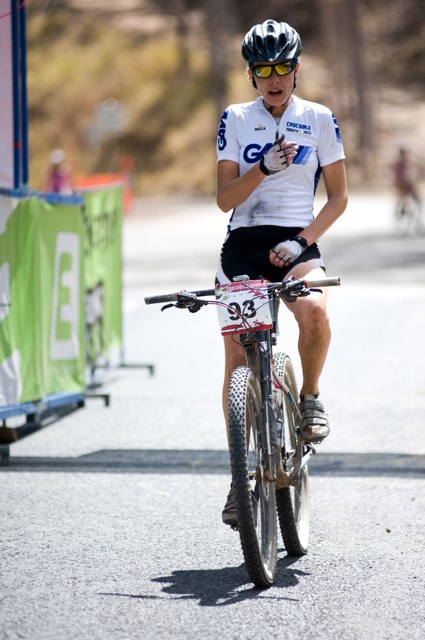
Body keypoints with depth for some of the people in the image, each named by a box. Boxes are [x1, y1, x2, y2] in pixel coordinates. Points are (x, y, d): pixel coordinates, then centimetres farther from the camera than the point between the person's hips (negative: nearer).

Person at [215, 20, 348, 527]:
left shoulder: (318, 119, 5)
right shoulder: (235, 120, 6)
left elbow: (338, 196, 4)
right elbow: (225, 198, 0)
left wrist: (301, 239, -10)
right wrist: (264, 167, -18)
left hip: (296, 245, -1)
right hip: (243, 246, 1)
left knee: (314, 310, -34)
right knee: (237, 361, -4)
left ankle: (310, 398, -5)